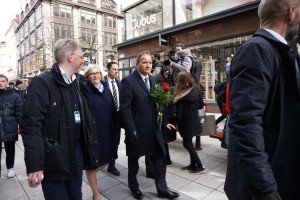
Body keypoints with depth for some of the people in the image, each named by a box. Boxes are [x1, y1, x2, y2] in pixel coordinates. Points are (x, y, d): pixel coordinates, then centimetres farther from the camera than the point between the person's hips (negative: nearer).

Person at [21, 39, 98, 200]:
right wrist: (35, 165, -20)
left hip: (77, 151, 6)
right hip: (54, 157, -6)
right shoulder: (42, 82, -14)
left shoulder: (79, 82, 8)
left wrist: (90, 148, 9)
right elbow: (31, 125, -19)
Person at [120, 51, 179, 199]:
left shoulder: (153, 80, 8)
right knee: (133, 160, 16)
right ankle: (133, 186, 40)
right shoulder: (128, 81, -13)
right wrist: (131, 130, -19)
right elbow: (125, 108, -17)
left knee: (160, 159, 12)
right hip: (136, 130, -5)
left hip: (153, 129, 6)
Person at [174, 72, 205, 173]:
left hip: (186, 123, -7)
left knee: (187, 143, 7)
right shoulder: (196, 89, -4)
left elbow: (179, 113, -16)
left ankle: (199, 165, 13)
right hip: (194, 121, 7)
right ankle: (193, 164, 27)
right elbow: (201, 105, 4)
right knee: (189, 142, 18)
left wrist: (178, 125, -2)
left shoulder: (181, 95, -20)